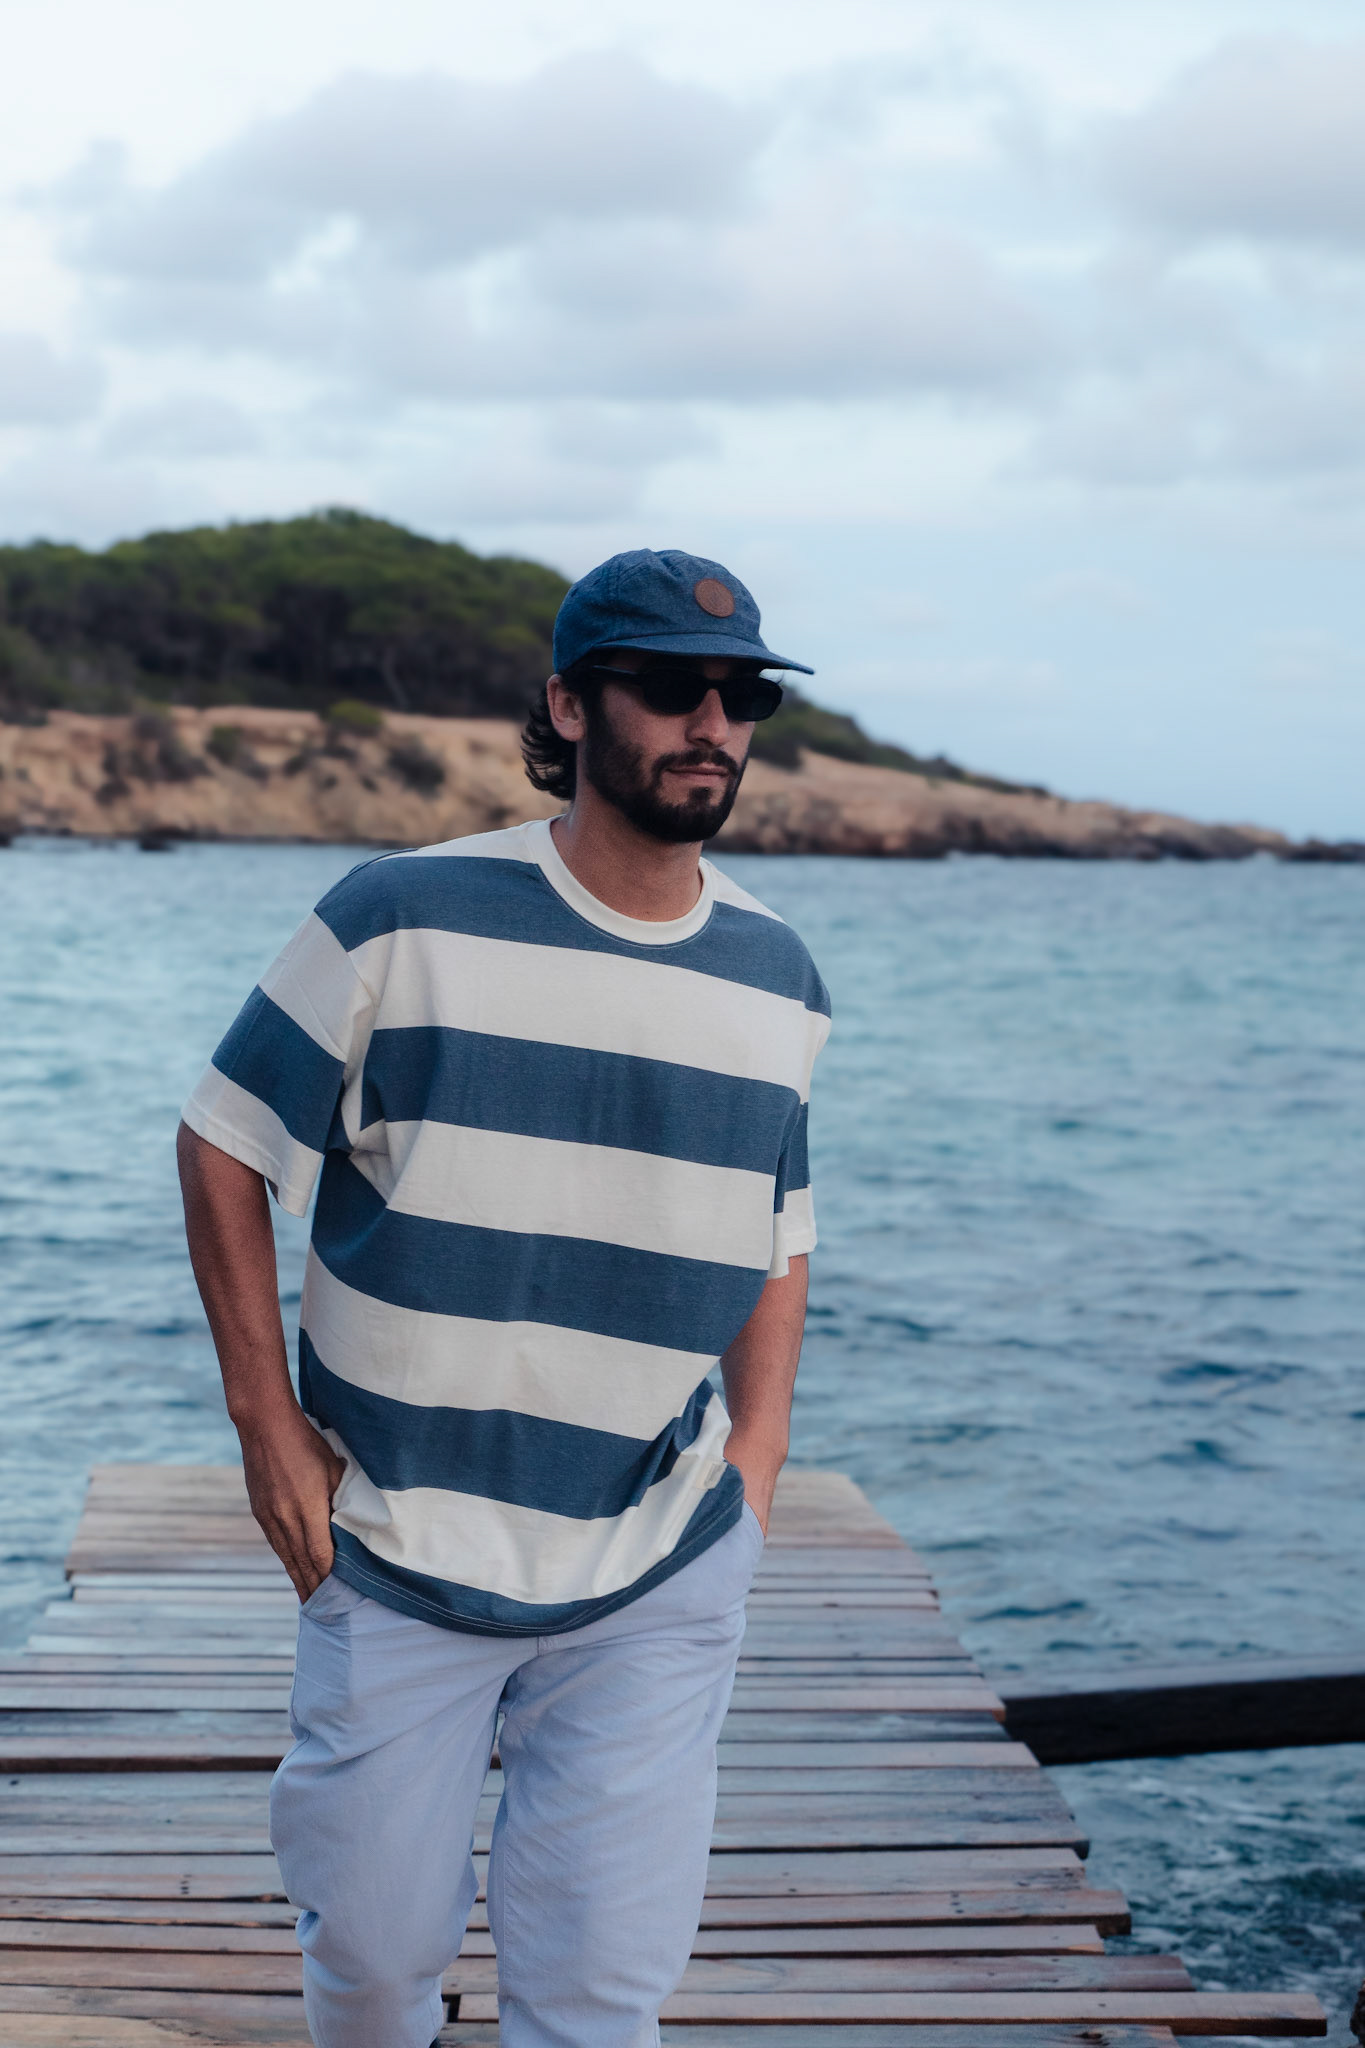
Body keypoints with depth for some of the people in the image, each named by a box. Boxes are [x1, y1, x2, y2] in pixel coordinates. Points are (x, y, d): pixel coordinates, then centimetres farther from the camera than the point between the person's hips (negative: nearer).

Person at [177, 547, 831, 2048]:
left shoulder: (775, 982, 3)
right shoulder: (401, 920, -9)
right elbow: (225, 1149, -1)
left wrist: (752, 1462, 4)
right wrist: (267, 1421, -4)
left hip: (658, 1585, 2)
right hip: (394, 1553, -2)